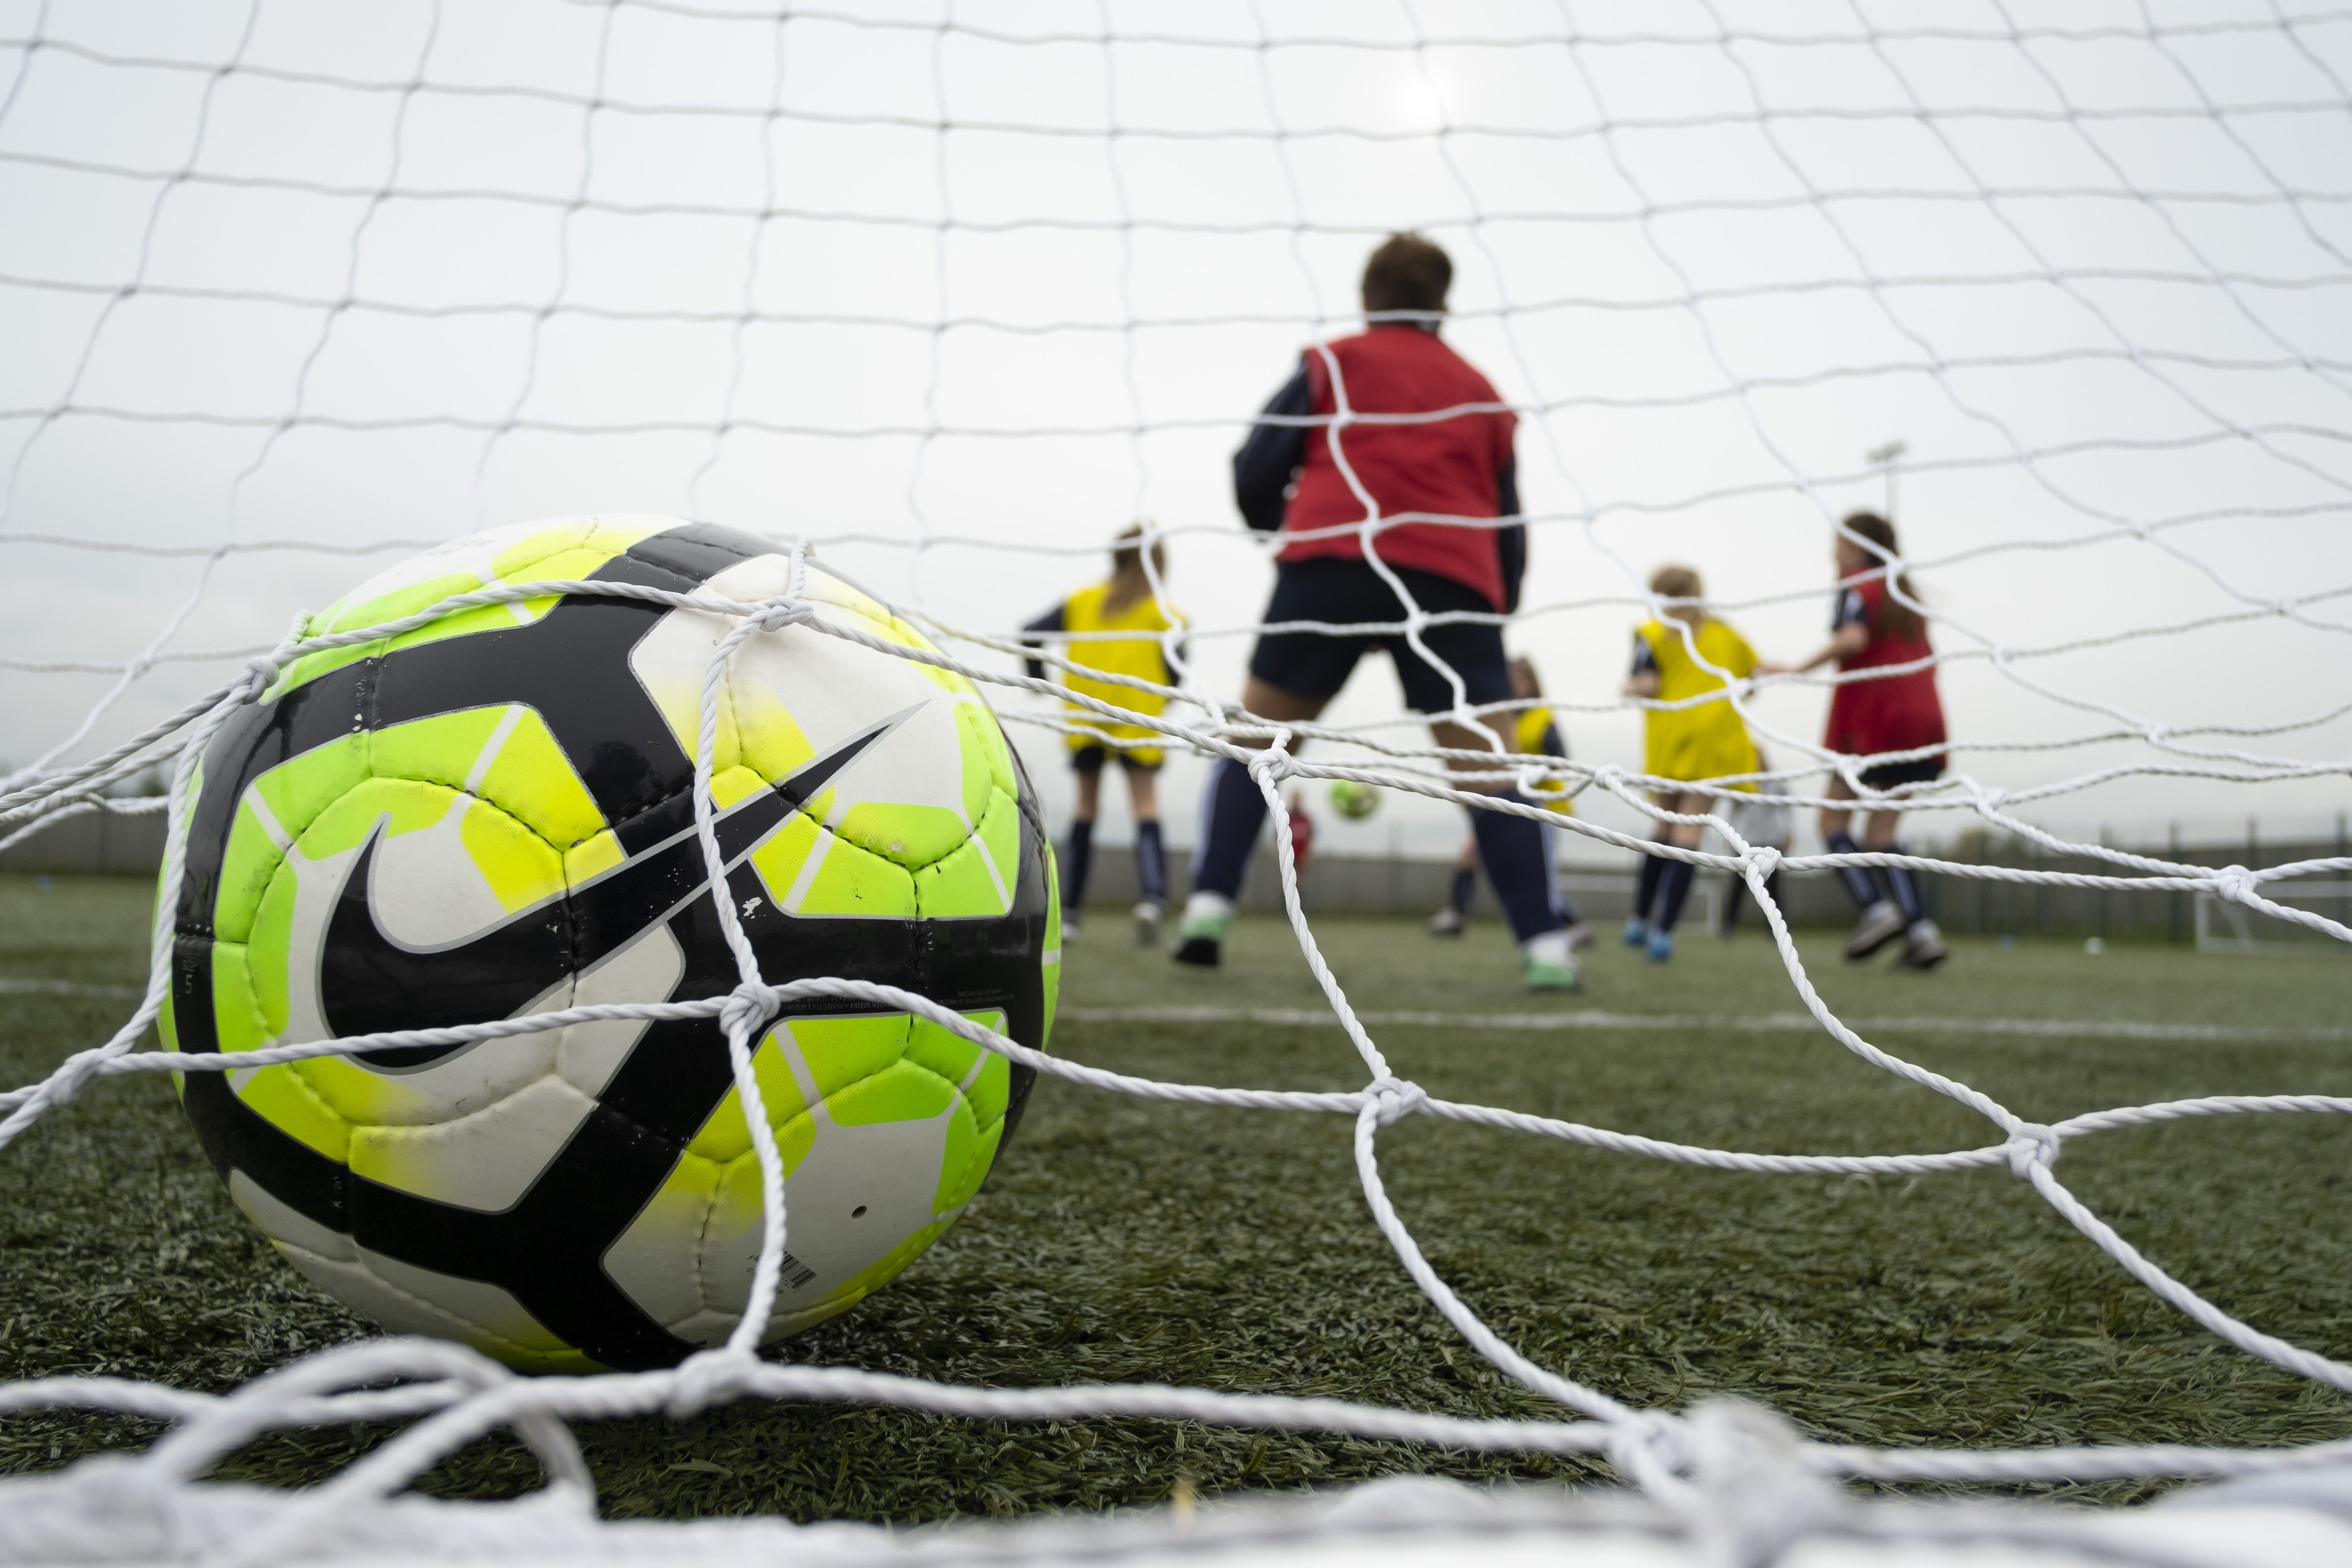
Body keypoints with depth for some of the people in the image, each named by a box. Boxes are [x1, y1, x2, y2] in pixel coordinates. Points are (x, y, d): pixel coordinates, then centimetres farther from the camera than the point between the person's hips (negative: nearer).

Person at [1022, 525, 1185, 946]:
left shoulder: (1083, 601, 12)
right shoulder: (1162, 613, 3)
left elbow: (1032, 634, 6)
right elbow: (1175, 667, -7)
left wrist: (1039, 680, 18)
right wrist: (1161, 696, 12)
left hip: (1085, 718, 3)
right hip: (1137, 720, -3)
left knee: (1086, 808, 11)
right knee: (1146, 806, -3)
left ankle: (1067, 910, 9)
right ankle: (1152, 896, -26)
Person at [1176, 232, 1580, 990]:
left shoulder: (1332, 362, 20)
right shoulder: (1482, 394, 27)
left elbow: (1256, 474, 10)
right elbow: (1510, 531, 24)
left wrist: (1280, 528, 30)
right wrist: (1493, 616, 32)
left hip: (1331, 558, -1)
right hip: (1456, 576, 2)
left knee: (1255, 730, 9)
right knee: (1486, 758, 1)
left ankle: (1209, 904, -3)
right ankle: (1545, 944, -7)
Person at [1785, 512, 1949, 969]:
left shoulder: (1856, 586, -1)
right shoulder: (1906, 594, 21)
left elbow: (1852, 639, -21)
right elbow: (1928, 660, 20)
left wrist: (1799, 670, -17)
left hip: (1874, 720, -7)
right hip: (1923, 720, 7)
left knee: (1834, 821, 3)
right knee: (1880, 832, 10)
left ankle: (1877, 908, -14)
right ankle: (1921, 929, -5)